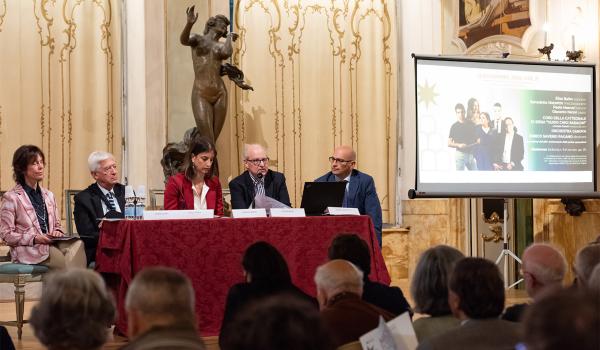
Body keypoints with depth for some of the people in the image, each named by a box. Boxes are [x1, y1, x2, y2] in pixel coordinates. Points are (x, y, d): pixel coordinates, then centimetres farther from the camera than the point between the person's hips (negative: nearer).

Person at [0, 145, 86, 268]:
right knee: (66, 261, -34)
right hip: (27, 249, -5)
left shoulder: (48, 195, 20)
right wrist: (34, 239, -14)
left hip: (51, 245, 5)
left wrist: (57, 232, 1)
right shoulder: (11, 198, 2)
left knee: (77, 244, -30)